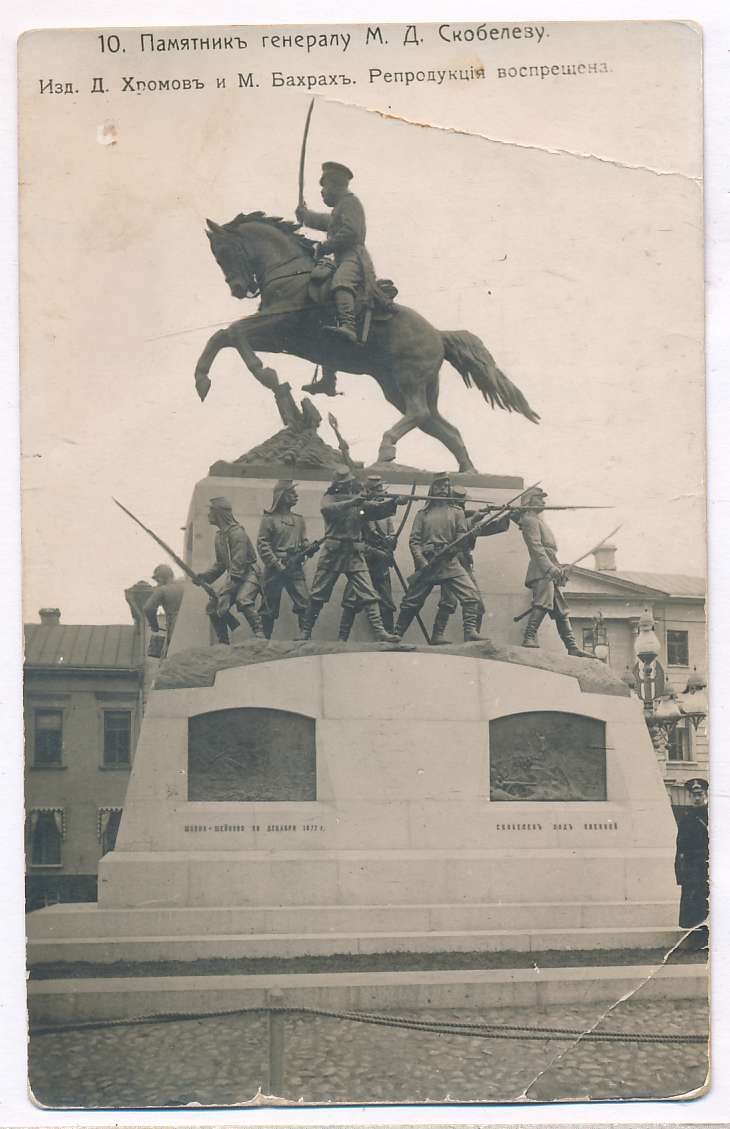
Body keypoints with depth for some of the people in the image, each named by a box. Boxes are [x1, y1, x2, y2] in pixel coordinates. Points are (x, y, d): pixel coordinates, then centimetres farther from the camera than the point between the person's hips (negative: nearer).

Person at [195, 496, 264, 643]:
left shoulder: (237, 533, -19)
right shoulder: (219, 536, 10)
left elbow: (238, 565, -25)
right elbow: (220, 563, 19)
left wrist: (226, 592, -28)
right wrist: (204, 576, 3)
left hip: (249, 574, -9)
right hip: (234, 577, 9)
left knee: (243, 600, -36)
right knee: (213, 608, 5)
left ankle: (260, 636, -37)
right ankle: (223, 643, 16)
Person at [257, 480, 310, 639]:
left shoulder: (299, 519, 14)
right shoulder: (269, 519, -3)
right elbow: (262, 544, -8)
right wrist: (276, 564, -16)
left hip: (295, 568, 5)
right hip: (275, 570, -5)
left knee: (305, 603, -6)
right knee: (270, 609, 2)